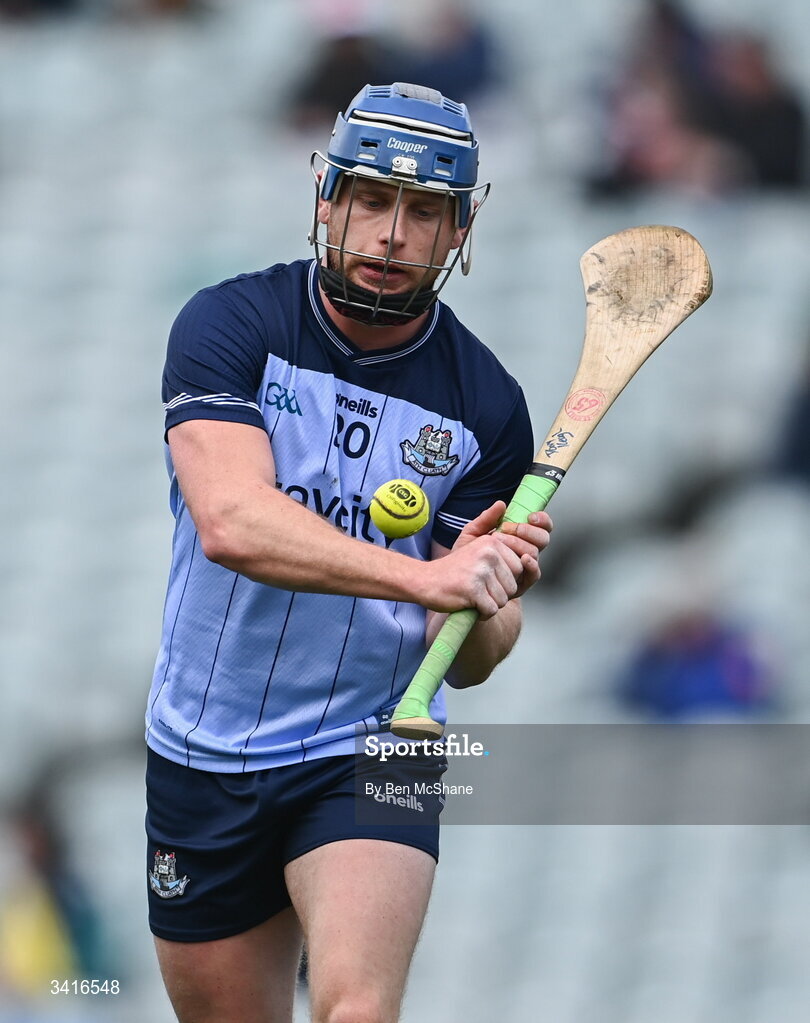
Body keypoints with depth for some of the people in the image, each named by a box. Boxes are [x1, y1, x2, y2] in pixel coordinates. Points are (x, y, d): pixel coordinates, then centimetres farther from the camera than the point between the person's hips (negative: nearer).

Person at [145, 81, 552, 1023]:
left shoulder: (486, 407, -6)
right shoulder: (231, 326, -10)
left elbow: (466, 661, -2)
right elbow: (231, 521, -27)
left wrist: (485, 600, -26)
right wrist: (424, 577, -37)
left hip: (373, 747, -1)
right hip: (203, 760, 1)